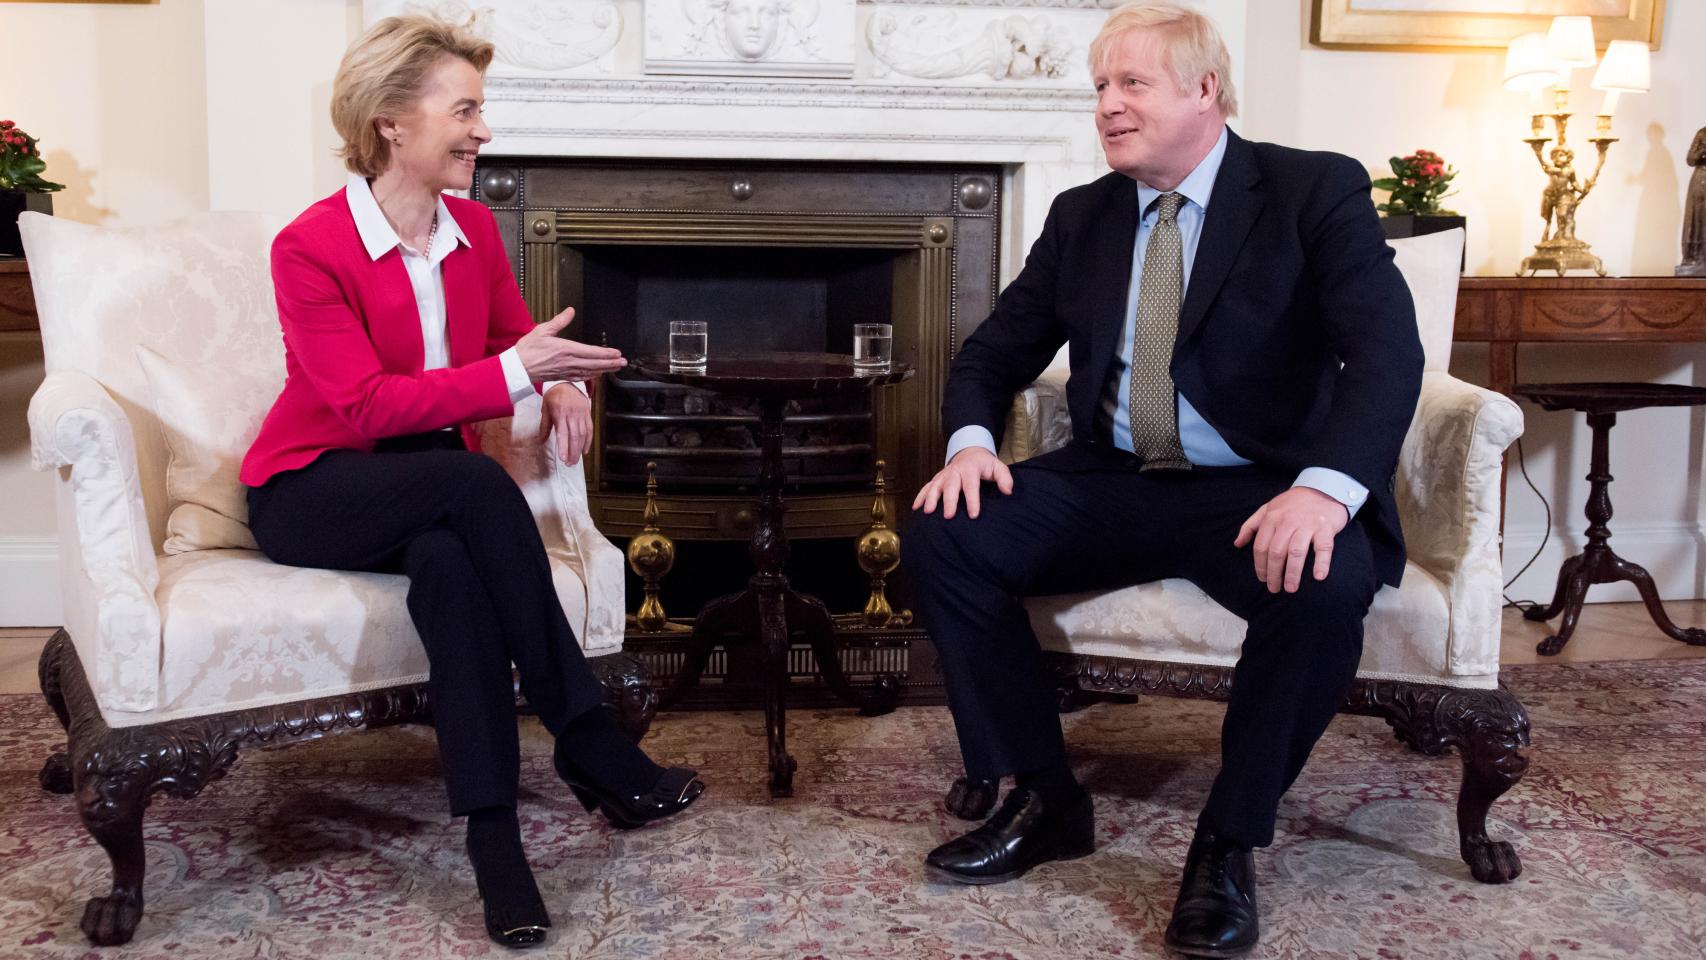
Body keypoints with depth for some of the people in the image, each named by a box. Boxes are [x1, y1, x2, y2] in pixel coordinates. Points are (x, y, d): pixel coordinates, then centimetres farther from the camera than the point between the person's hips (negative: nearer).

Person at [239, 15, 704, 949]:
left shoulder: (473, 228, 3)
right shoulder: (310, 246, -15)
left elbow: (517, 338, 15)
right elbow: (364, 405, -23)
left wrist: (563, 382, -10)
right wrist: (514, 373, -31)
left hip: (431, 487, 4)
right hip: (312, 489, -4)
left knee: (449, 563, -34)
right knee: (477, 482, -35)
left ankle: (494, 837, -31)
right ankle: (587, 741, -27)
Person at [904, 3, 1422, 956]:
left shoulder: (1317, 191, -4)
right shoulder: (1082, 215, 10)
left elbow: (1389, 349, -17)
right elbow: (994, 352, 14)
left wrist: (1327, 488, -35)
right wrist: (972, 442, -9)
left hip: (1259, 492, -4)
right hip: (1112, 484, 5)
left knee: (1328, 587, -35)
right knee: (945, 534, -16)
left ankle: (1230, 841, -12)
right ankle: (1045, 798, -1)